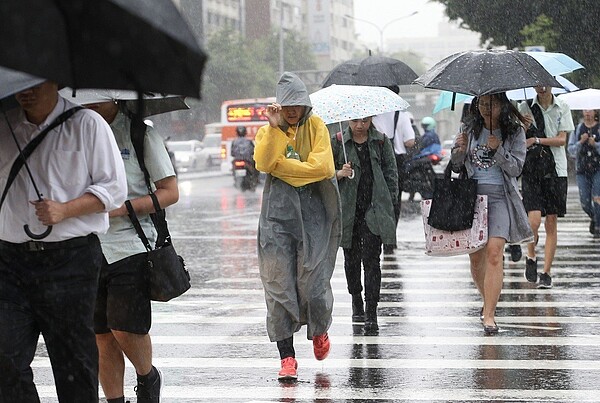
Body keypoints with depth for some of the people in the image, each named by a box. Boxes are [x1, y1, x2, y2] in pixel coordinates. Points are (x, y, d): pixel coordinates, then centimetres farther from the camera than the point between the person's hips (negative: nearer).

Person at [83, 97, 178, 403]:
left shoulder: (141, 134, -2)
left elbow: (170, 192, -2)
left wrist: (122, 208, -14)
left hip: (129, 248, -4)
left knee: (125, 329, -10)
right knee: (102, 335, 6)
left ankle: (147, 378, 18)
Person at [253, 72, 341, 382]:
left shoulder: (315, 126, 6)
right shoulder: (268, 131, 10)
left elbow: (322, 167, -9)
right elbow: (263, 163, -10)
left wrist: (280, 165, -6)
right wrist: (275, 128, -17)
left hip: (313, 212, -1)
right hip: (278, 213, 1)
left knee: (313, 281, -4)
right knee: (279, 282, -5)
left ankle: (319, 329, 29)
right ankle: (287, 356, -1)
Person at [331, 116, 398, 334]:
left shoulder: (381, 141, 4)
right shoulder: (338, 142, 3)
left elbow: (391, 173, 7)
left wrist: (391, 202, 2)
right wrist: (340, 173, -14)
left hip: (374, 209, -1)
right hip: (347, 208, 2)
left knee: (371, 259, -9)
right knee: (351, 258, 11)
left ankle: (372, 313, -9)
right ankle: (356, 301, 32)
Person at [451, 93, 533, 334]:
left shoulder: (515, 131, 3)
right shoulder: (469, 130, 9)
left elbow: (516, 168, -3)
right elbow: (455, 167, 10)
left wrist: (498, 150, -17)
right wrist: (459, 150, -10)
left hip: (500, 196, -3)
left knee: (494, 252, -17)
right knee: (475, 257, 5)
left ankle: (489, 315, -17)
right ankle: (488, 301, 29)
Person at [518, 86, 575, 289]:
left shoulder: (562, 107, 3)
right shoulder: (525, 107, 3)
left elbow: (561, 139, -4)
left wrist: (536, 140, -16)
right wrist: (524, 128, -18)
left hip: (556, 169, 1)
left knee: (551, 223, 2)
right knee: (534, 220, -14)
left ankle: (546, 272, 10)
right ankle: (531, 257, 14)